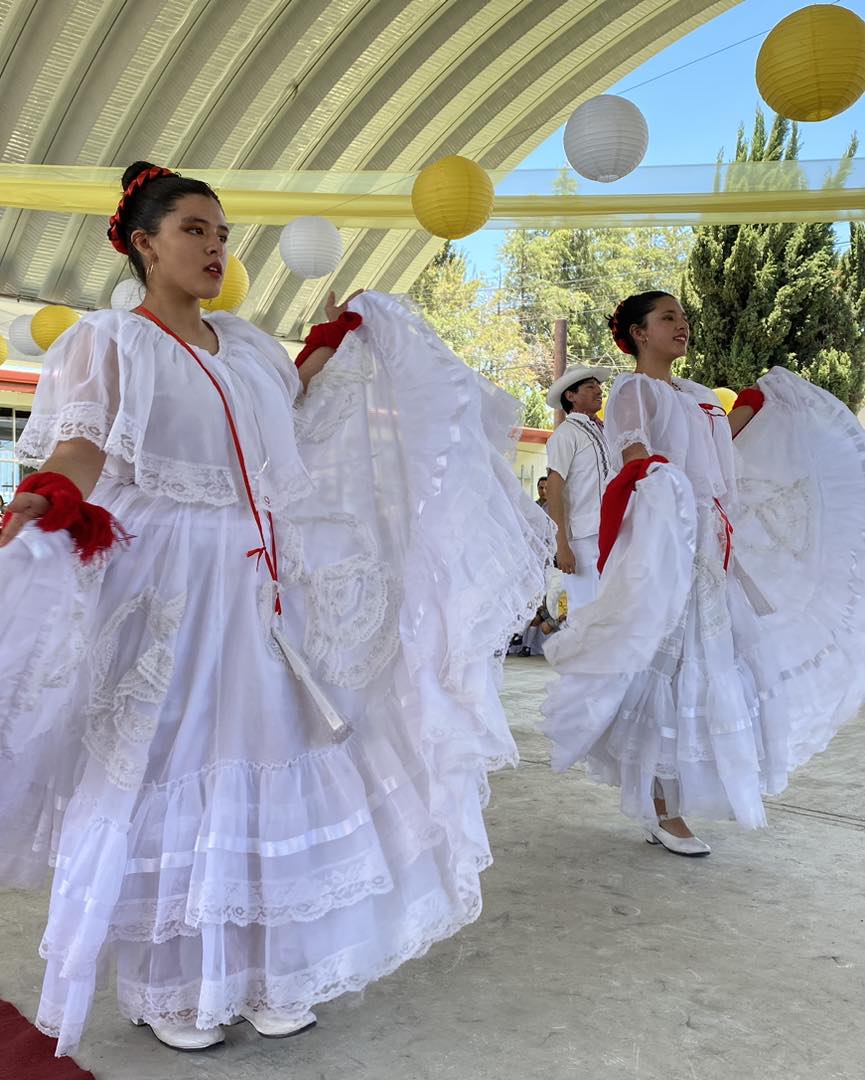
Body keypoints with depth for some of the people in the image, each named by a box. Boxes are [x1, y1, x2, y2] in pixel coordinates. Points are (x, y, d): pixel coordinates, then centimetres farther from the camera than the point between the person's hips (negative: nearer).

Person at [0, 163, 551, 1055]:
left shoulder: (245, 345, 16)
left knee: (264, 763, 8)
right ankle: (170, 990, 16)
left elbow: (289, 421, 28)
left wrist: (331, 346, 23)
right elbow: (79, 448, -14)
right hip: (162, 586, -6)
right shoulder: (110, 341, -1)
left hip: (256, 588, 6)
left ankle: (263, 973, 23)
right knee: (168, 771, -1)